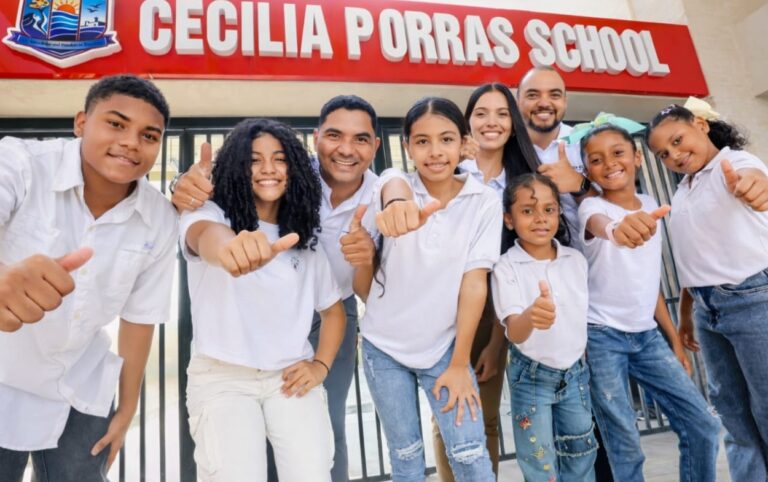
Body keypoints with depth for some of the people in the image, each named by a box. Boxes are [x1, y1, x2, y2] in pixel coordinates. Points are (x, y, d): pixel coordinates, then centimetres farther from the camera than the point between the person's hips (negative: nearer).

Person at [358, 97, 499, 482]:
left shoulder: (484, 201, -8)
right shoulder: (395, 180, -10)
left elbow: (474, 282, -10)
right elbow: (396, 187, -36)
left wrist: (459, 363, -9)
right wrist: (399, 203, -61)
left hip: (444, 347, 0)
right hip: (384, 346, 0)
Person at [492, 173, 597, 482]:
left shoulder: (576, 260, -3)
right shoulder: (506, 267, -18)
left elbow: (583, 315, 10)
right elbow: (514, 331, -29)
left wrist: (582, 362, 16)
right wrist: (530, 316, -51)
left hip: (575, 372, 4)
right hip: (531, 376, -4)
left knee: (581, 455, 18)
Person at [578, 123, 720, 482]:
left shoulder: (650, 207, 8)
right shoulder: (592, 207, -11)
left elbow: (650, 280, 14)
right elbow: (599, 223, -39)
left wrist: (674, 338, 15)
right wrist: (617, 230, -63)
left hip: (647, 335, 6)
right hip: (601, 337, -6)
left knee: (703, 425, 8)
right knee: (625, 446, -2)